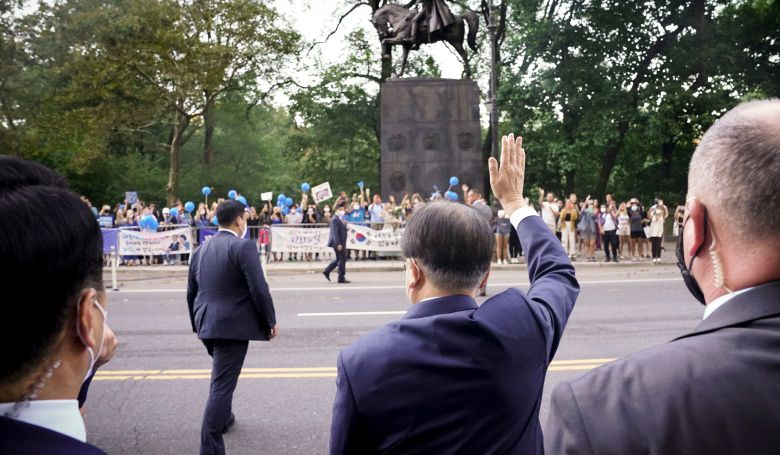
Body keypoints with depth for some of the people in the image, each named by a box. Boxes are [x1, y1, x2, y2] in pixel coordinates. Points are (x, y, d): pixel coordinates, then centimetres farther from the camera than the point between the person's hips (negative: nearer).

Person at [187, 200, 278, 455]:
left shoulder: (201, 249, 10)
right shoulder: (243, 247, -13)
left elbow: (191, 292, 16)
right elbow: (259, 289, -17)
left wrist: (197, 324, 27)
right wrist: (271, 321, -5)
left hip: (207, 324, 8)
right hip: (232, 325, -8)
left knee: (221, 377, 29)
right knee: (222, 384, -4)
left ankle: (223, 418, 47)